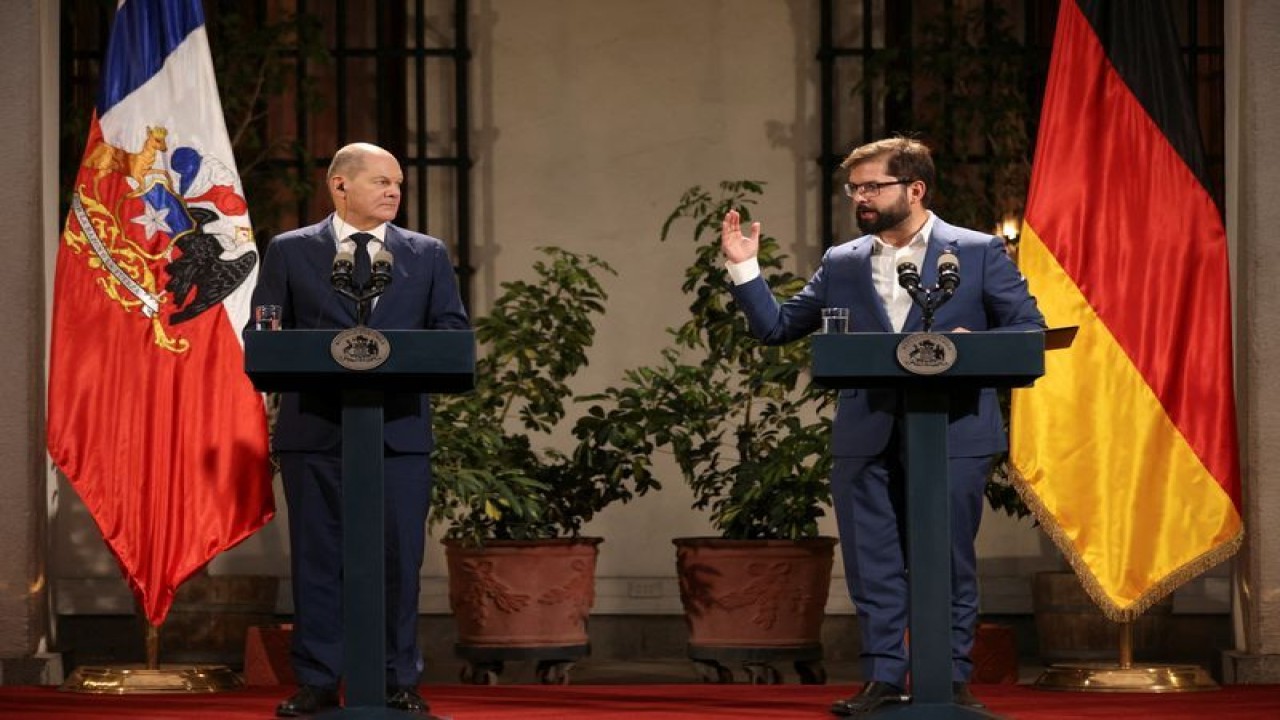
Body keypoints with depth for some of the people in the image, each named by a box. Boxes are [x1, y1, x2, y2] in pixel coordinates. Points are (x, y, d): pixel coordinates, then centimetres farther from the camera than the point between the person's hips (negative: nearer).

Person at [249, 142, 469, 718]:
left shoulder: (427, 255, 14)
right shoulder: (290, 252, 10)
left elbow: (454, 331, 8)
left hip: (400, 427, 1)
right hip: (314, 428, -1)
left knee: (399, 557, -1)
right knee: (317, 557, 0)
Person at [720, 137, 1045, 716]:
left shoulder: (979, 253, 4)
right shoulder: (841, 264, 14)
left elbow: (1028, 327, 1)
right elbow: (777, 326, 17)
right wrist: (744, 269, 4)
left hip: (951, 434, -3)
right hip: (866, 441, 3)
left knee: (950, 565, 0)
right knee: (873, 568, 3)